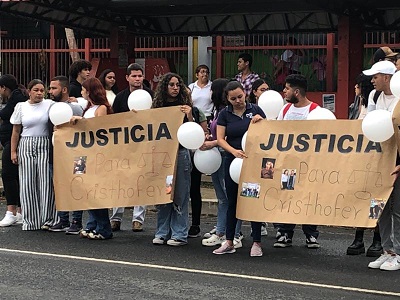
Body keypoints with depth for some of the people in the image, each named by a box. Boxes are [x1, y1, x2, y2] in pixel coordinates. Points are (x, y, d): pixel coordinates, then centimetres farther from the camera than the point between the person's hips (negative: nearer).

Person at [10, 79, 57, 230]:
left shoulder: (49, 104, 4)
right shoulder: (21, 107, 8)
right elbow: (16, 131, 10)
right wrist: (13, 151, 5)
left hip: (45, 146, -1)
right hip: (26, 147, 1)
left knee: (46, 183, -4)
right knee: (28, 184, 1)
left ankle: (48, 219, 4)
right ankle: (30, 221, 9)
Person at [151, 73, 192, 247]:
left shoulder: (184, 105, 2)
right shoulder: (158, 105, 10)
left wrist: (189, 116, -18)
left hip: (180, 152, -3)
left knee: (179, 194, -1)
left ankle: (179, 234, 4)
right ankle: (162, 233, 15)